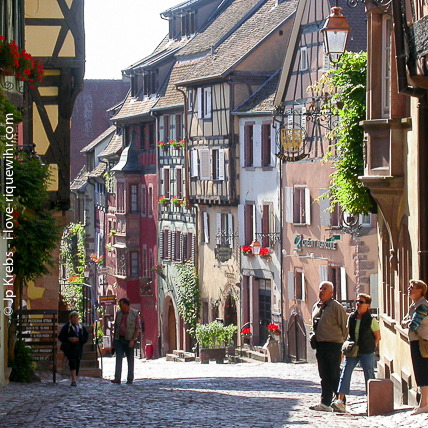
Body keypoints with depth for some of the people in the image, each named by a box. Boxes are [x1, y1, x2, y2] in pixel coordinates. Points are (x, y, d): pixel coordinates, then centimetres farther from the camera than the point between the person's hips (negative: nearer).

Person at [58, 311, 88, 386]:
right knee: (72, 362, -19)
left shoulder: (81, 327, 13)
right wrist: (68, 339, -16)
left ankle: (74, 379, 17)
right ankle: (74, 380, -27)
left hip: (79, 348, 4)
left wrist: (78, 339, -10)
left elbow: (85, 337, 8)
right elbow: (60, 337, 1)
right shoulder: (66, 326, 3)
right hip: (69, 348, -4)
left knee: (77, 364, 5)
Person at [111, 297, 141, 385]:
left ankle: (130, 379, 10)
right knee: (118, 358, -6)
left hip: (129, 340, -4)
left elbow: (137, 328, -6)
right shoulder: (119, 313, 11)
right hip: (119, 339, 4)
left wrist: (133, 340, -15)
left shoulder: (135, 314, -4)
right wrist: (114, 339, 10)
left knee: (130, 359, 4)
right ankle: (117, 378, -11)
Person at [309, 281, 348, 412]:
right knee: (324, 376, 7)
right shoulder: (316, 307, 16)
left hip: (333, 345, -7)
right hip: (320, 345, 7)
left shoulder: (336, 307, -7)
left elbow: (344, 327, -6)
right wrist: (314, 339, 15)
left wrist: (342, 345, -6)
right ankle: (325, 403, 8)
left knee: (335, 375, -4)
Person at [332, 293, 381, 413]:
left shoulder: (371, 320, -5)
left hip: (367, 353, -3)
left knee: (369, 376, 3)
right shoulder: (351, 318, 7)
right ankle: (340, 401, -17)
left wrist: (370, 348, -4)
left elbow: (378, 337, 2)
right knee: (345, 373, -10)